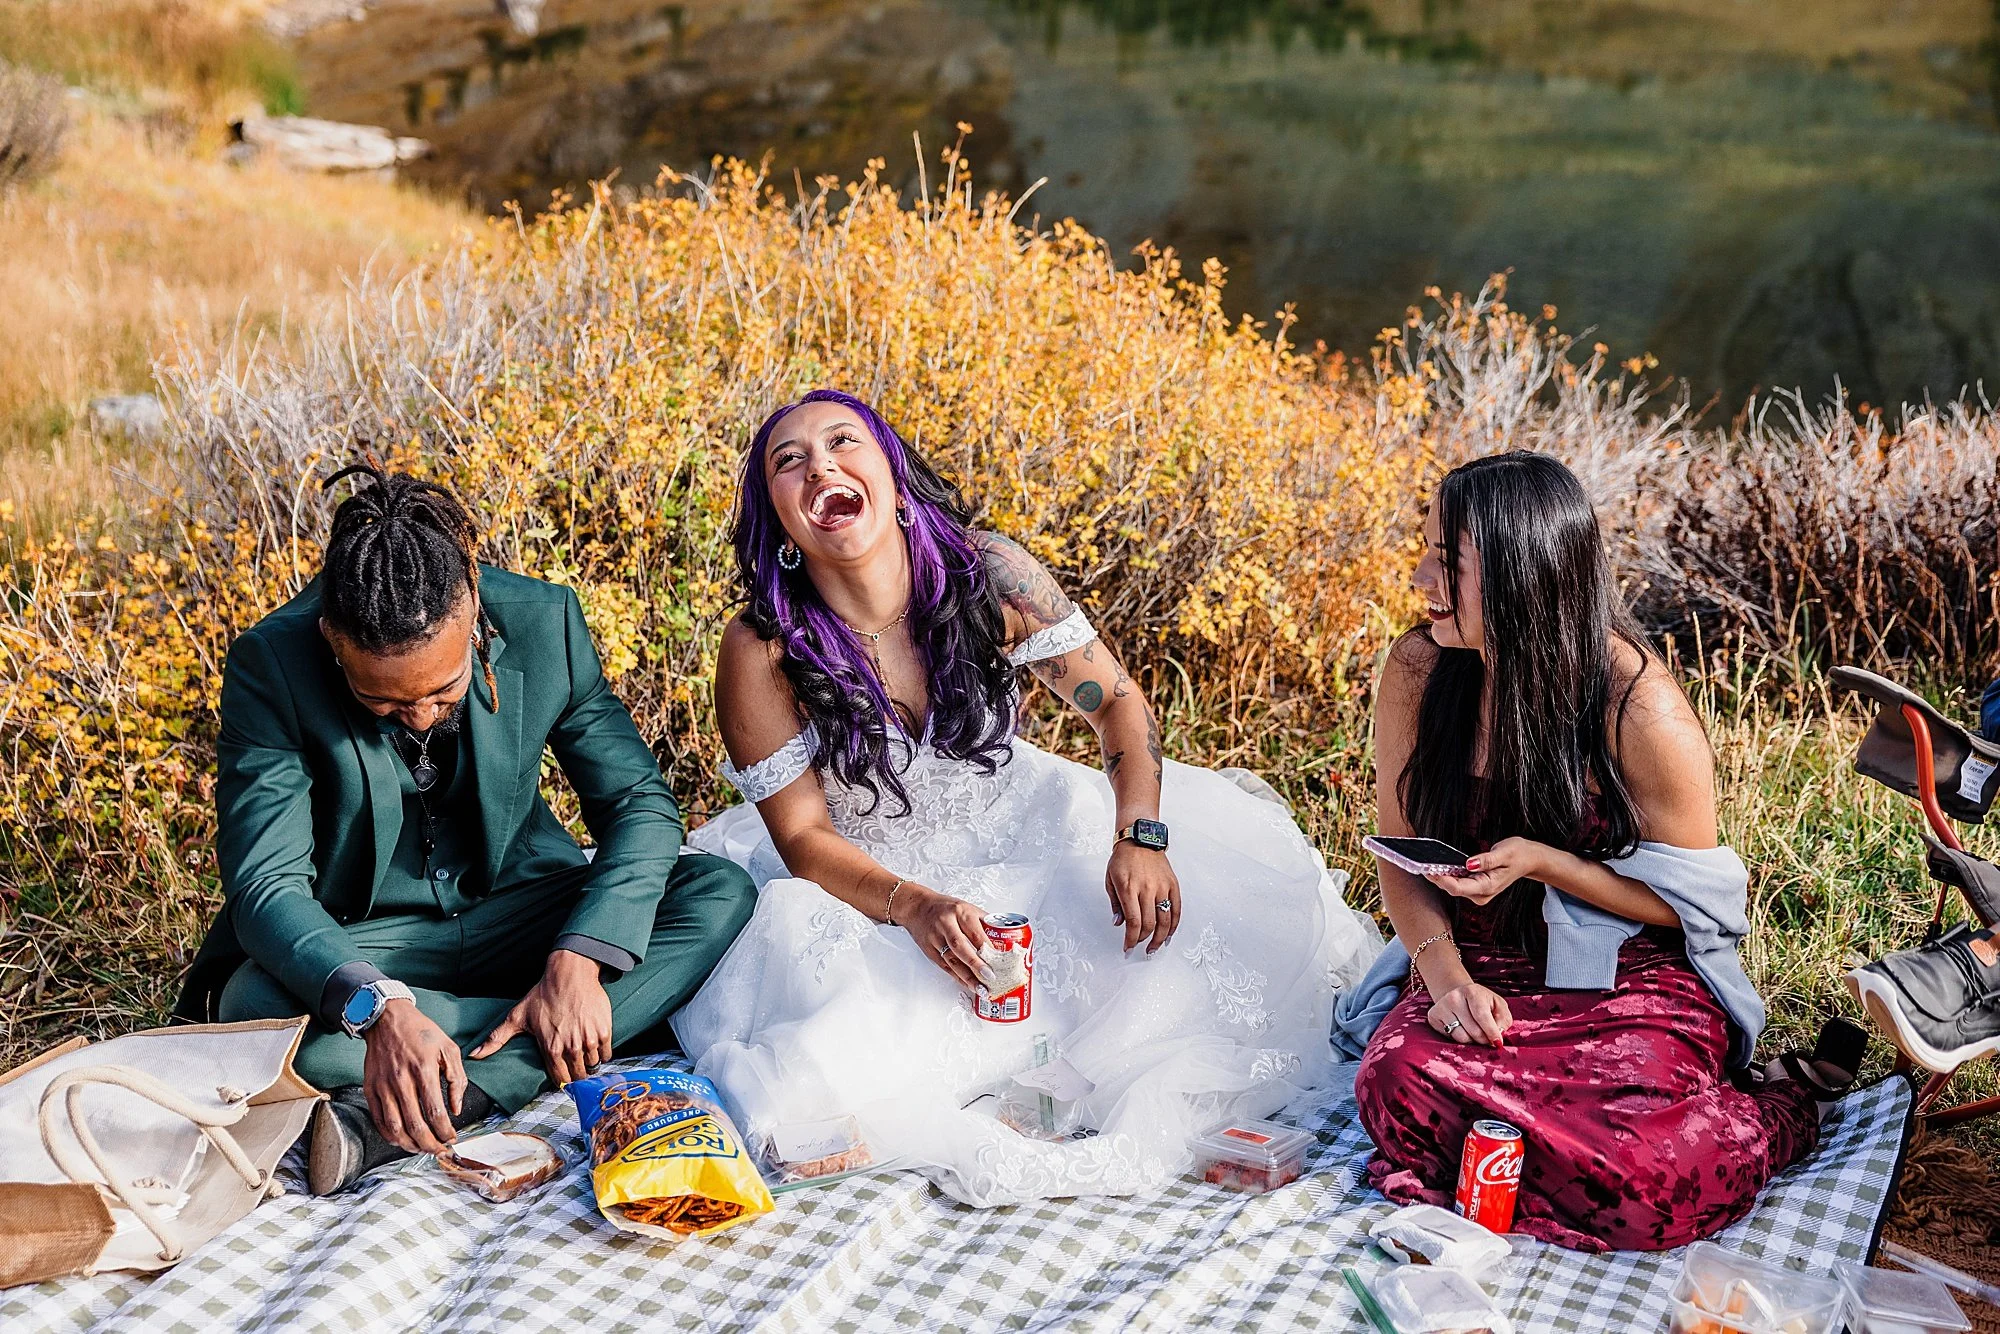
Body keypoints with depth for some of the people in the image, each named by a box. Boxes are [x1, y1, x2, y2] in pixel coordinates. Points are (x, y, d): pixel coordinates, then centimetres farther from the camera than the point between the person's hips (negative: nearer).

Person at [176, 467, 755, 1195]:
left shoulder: (541, 622, -17)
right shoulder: (271, 664, -22)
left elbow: (639, 803, -12)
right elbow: (265, 885, -26)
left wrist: (577, 964, -28)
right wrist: (379, 1006, -45)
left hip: (515, 911, 3)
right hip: (361, 942, -2)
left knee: (721, 893, -22)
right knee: (255, 1006, -35)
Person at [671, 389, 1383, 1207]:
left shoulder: (986, 574, -16)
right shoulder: (761, 652, -20)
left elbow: (1115, 701, -7)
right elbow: (802, 836, -15)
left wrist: (1139, 838, -23)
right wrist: (915, 907, -33)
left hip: (1016, 835, 2)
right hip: (867, 888, -1)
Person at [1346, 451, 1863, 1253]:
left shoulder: (1639, 709, -17)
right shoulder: (1420, 670, -4)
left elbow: (1694, 901, -8)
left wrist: (1541, 862, -23)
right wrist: (1443, 970, -16)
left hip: (1628, 982, -4)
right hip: (1485, 971, 4)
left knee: (1637, 1180, -29)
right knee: (1402, 1081, -29)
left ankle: (1778, 1107, 6)